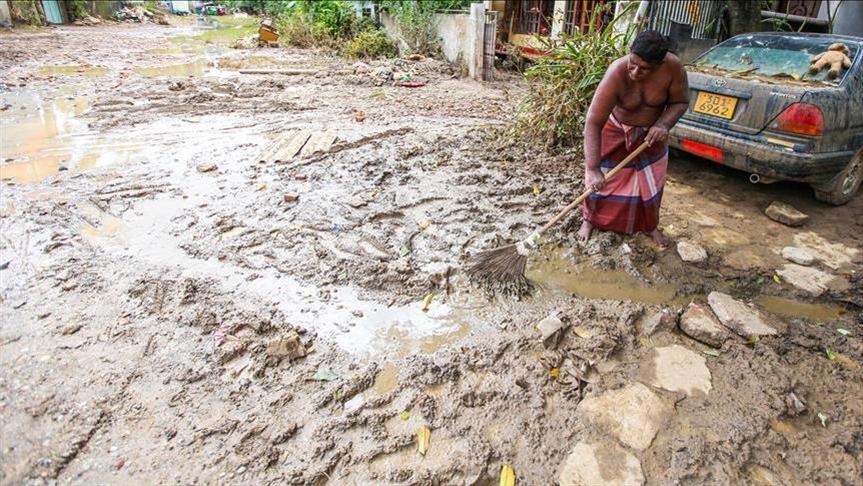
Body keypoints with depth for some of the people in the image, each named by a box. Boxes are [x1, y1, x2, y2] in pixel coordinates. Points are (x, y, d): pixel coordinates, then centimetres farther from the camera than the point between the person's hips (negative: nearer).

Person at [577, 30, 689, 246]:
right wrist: (593, 169, -42)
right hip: (616, 130, -3)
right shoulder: (616, 73, -37)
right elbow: (593, 123, -38)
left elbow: (680, 101, -10)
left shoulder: (673, 67, -29)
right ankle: (590, 220, 25)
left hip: (650, 133, 3)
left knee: (651, 183, 11)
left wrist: (663, 124, -31)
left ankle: (650, 225, 35)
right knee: (599, 180, -1)